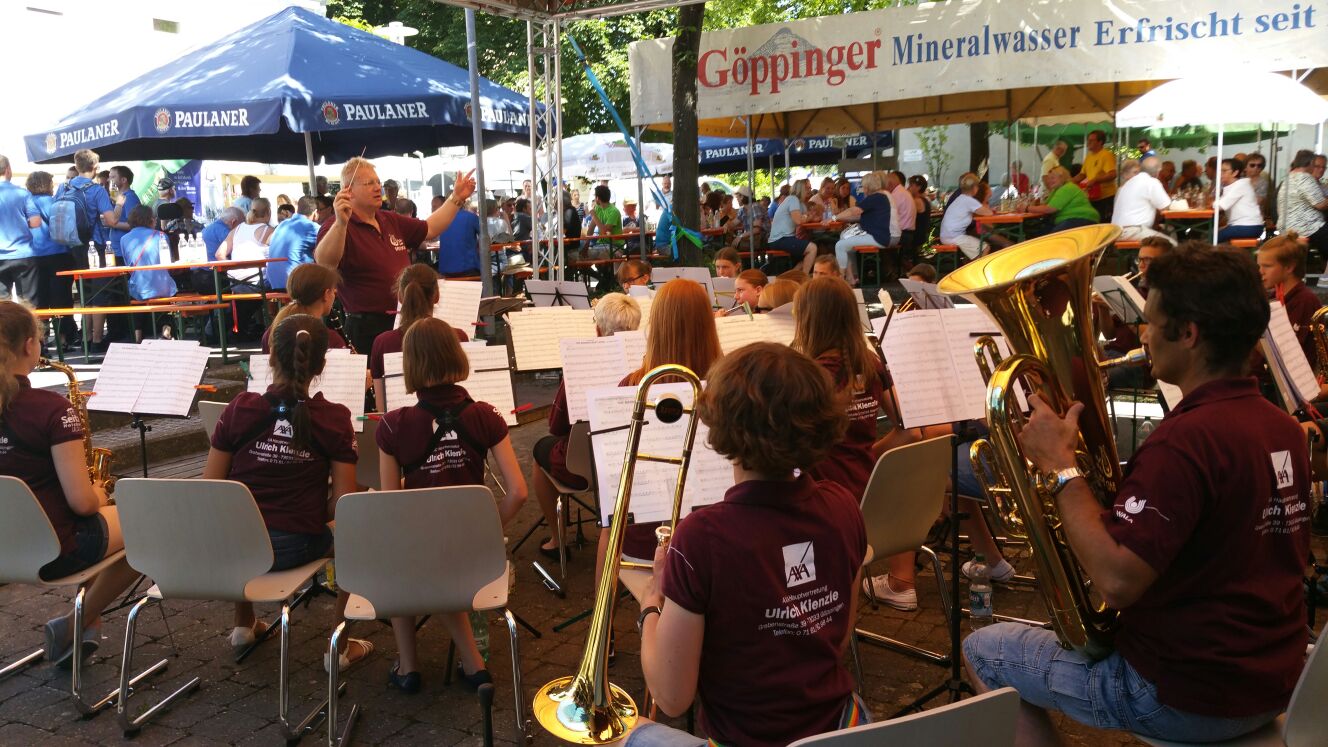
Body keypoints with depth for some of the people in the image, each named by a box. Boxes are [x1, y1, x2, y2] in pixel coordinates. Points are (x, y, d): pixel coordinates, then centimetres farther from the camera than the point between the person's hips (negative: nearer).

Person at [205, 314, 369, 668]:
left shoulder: (239, 408, -7)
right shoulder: (334, 418, -11)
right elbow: (342, 504, -11)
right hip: (295, 546, -2)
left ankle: (243, 624, 45)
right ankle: (340, 644, 26)